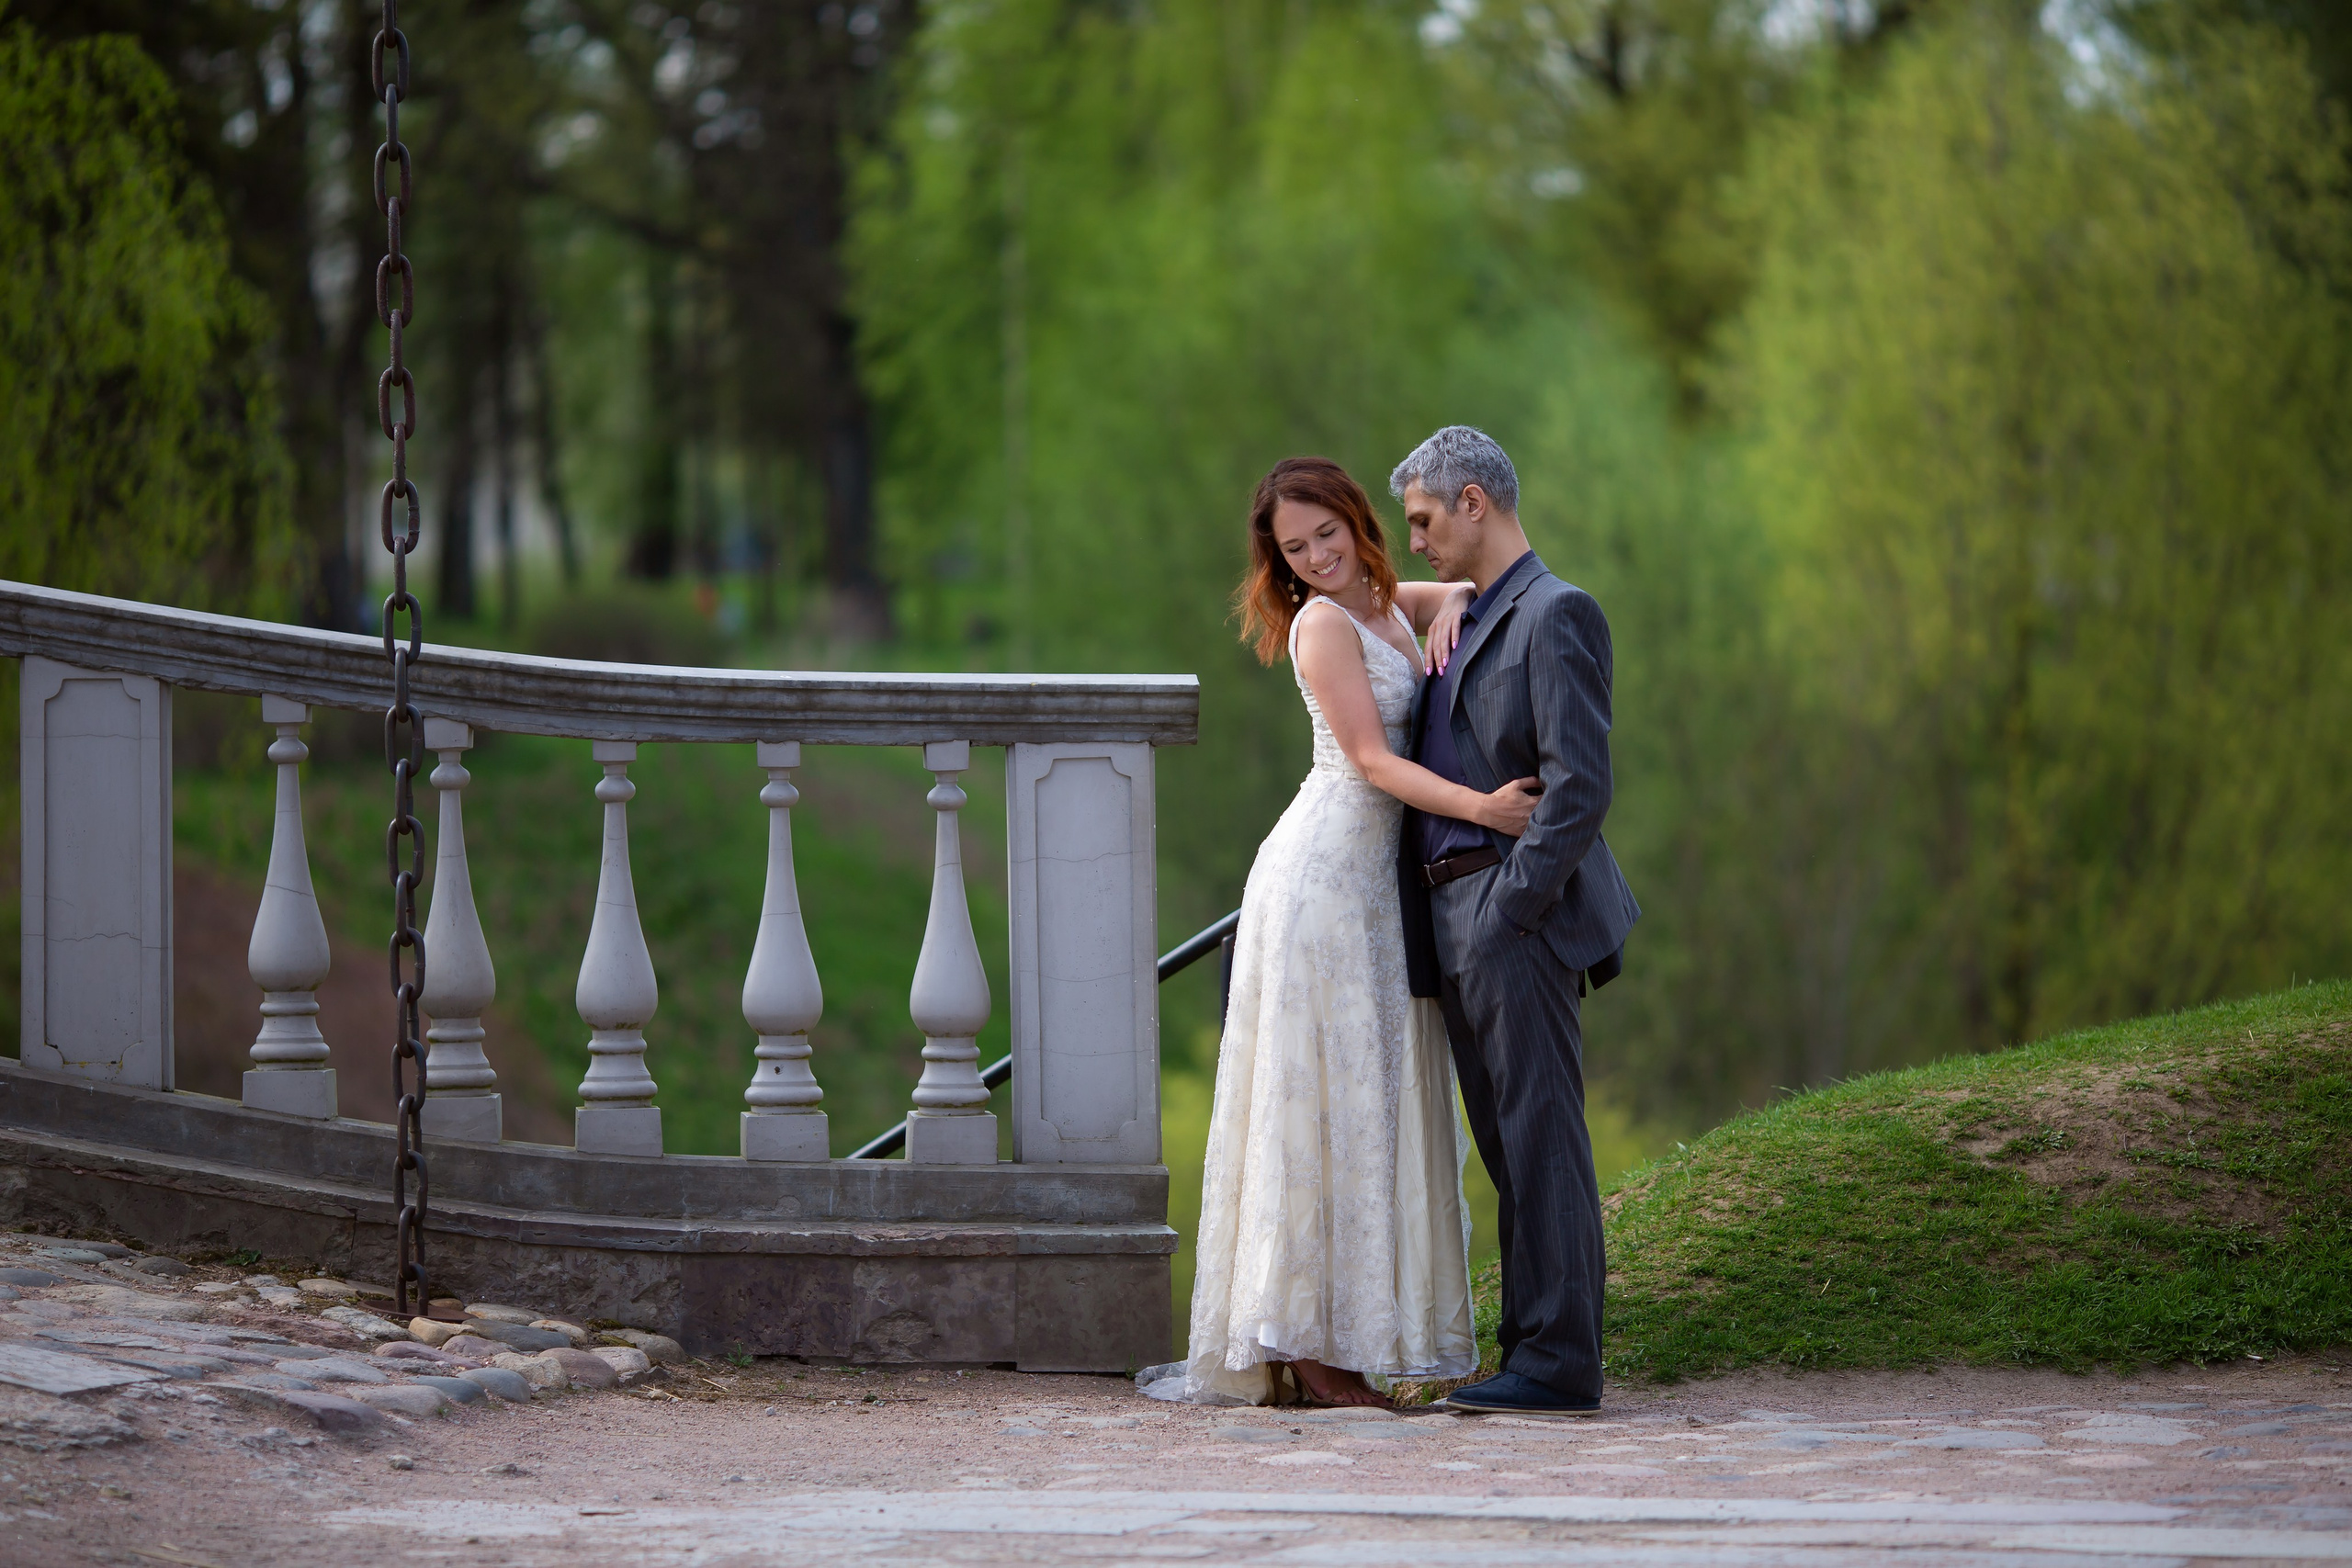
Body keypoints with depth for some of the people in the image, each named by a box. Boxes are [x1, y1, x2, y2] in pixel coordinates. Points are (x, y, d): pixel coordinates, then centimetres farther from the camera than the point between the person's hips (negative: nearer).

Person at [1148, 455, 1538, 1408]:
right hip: (1322, 873, -9)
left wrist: (1447, 612, 9)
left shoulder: (1382, 602, 13)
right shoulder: (1323, 623, -10)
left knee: (1366, 1104, 6)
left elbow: (1461, 592, 33)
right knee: (1322, 1102, -9)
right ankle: (1301, 1342, -9)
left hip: (1370, 882, 9)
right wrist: (1480, 808, -28)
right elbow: (1373, 760, -16)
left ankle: (1330, 1338, 6)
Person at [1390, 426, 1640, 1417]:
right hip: (1454, 925, 9)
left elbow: (1578, 785, -16)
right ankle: (1535, 1353, 12)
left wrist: (1511, 909, -19)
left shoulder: (1556, 614, -8)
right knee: (1507, 1147, 9)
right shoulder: (1465, 626, 21)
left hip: (1517, 911, -9)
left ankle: (1559, 1363, -10)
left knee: (1539, 1136, -9)